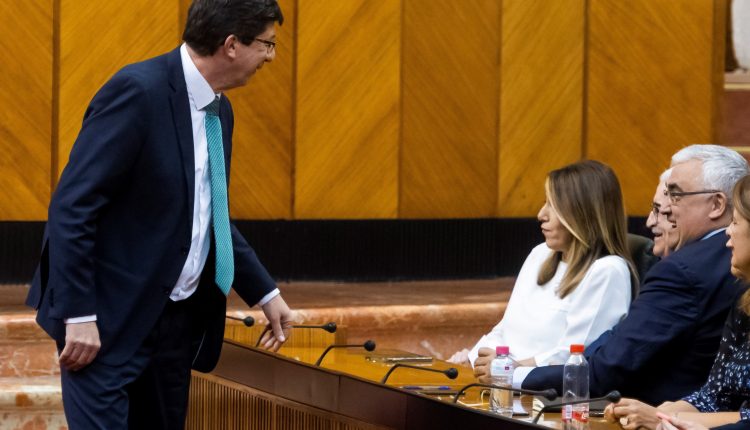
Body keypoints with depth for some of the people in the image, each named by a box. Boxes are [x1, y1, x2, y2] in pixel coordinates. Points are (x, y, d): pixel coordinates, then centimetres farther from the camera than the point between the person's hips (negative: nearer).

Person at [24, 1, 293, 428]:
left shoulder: (219, 110, 10)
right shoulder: (139, 91, -17)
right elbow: (71, 207, -20)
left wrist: (266, 293, 17)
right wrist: (79, 315, -22)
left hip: (176, 321, 9)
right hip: (110, 316, -9)